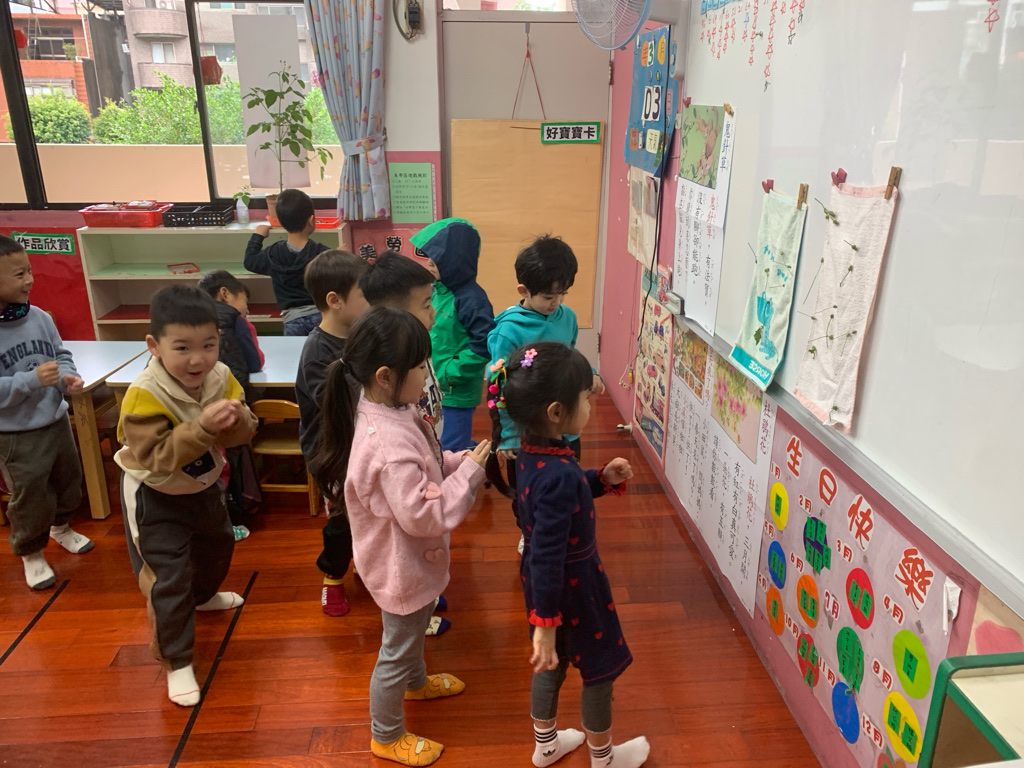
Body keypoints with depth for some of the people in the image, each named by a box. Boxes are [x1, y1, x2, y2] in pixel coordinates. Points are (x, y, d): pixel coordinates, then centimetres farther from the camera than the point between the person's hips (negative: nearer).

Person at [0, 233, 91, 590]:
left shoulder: (39, 317, -7)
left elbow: (61, 355, 6)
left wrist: (68, 377, -12)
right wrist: (32, 380, -28)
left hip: (57, 421, 6)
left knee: (68, 481, 24)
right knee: (30, 500, 8)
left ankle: (61, 527, 51)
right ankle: (31, 554, 33)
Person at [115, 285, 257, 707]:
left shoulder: (222, 378, -16)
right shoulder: (144, 396, -32)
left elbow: (245, 431, -13)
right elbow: (155, 457, -35)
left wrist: (233, 420, -36)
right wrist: (202, 427, -46)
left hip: (202, 486, 7)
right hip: (155, 497, -6)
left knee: (218, 544, 29)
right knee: (168, 578, -1)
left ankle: (202, 596, 60)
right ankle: (177, 662, 18)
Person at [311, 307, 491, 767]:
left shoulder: (386, 412, -7)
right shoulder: (390, 444, -38)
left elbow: (424, 468, 7)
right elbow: (424, 516, -33)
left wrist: (461, 461, -8)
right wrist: (470, 473, -25)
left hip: (412, 560, 9)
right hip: (403, 568, -9)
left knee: (414, 629, 34)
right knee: (397, 649, 15)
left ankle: (416, 682, 63)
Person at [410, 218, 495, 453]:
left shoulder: (471, 297, -22)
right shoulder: (438, 289, 2)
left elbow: (484, 343, -26)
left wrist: (452, 372, -21)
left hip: (457, 392, -8)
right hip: (436, 388, 8)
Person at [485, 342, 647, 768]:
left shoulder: (533, 451, -8)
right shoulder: (558, 475, -36)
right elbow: (548, 557, -32)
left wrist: (603, 478, -2)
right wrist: (545, 623, -24)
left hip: (542, 579, 8)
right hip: (571, 585, -8)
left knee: (551, 664, 28)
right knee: (600, 670, 18)